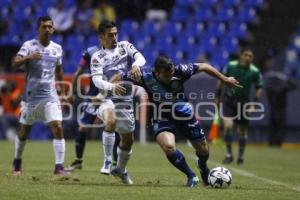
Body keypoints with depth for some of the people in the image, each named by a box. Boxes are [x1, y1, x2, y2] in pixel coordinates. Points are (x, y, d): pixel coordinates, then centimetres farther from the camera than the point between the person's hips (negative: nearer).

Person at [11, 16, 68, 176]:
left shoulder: (57, 48, 6)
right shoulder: (29, 45, -7)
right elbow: (15, 63, -22)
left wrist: (63, 91, 24)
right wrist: (29, 57, -40)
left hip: (50, 96, 2)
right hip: (31, 95, -2)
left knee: (58, 128, -15)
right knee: (24, 131, 10)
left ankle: (59, 166, -13)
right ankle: (17, 162, 33)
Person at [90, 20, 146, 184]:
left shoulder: (124, 46, 6)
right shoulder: (97, 57, -4)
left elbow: (140, 57, -9)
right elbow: (97, 80, -18)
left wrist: (136, 65, -34)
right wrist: (112, 87, -38)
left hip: (125, 100, 4)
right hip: (107, 98, -4)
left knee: (128, 138, 13)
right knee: (111, 120, -36)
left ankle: (121, 169, 37)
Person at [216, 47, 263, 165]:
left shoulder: (255, 72, -7)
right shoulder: (230, 66, -7)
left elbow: (259, 88, 4)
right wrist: (218, 97, 8)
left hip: (243, 102, 1)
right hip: (228, 101, -1)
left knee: (242, 131, 6)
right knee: (228, 126, -18)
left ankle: (241, 156, 25)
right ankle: (229, 154, -2)